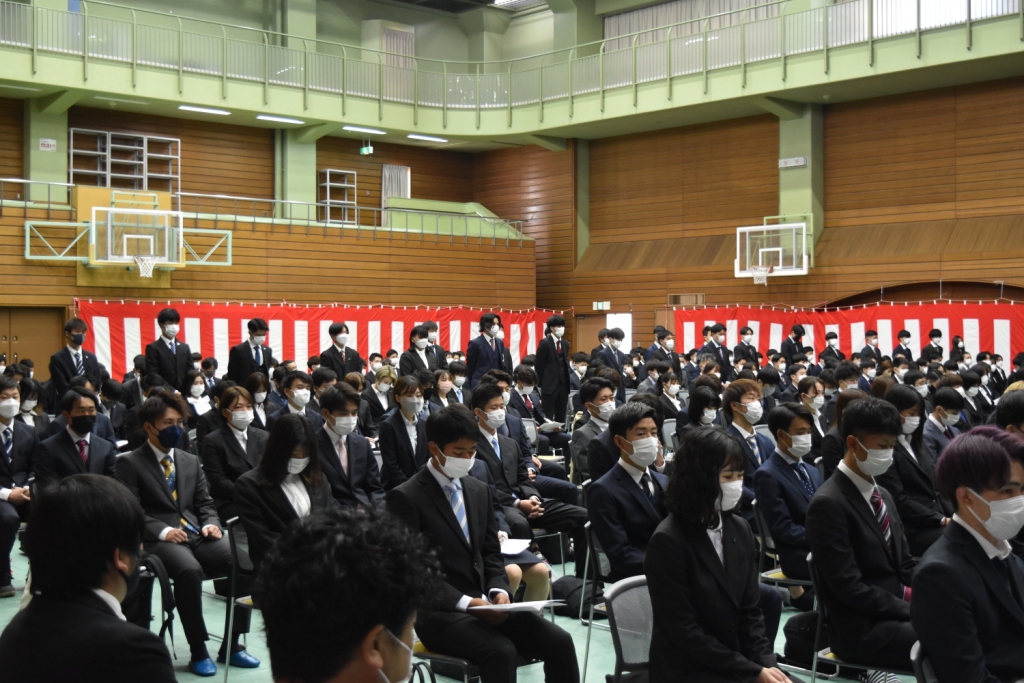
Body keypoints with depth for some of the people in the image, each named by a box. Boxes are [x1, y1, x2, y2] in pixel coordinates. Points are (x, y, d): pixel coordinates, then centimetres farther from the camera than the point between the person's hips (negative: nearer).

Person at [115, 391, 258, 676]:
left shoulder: (191, 461, 22)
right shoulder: (130, 464, 4)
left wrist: (211, 524, -1)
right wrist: (162, 531, -19)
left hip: (196, 535, 5)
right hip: (159, 540, -5)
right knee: (190, 569, -38)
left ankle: (232, 644, -10)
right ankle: (198, 652, -24)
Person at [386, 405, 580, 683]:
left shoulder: (479, 490, 14)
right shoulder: (405, 498, -8)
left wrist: (499, 591, -4)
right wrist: (465, 603, -21)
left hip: (484, 602, 6)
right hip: (438, 612, -6)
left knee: (559, 642, -15)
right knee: (501, 651, -33)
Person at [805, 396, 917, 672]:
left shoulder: (882, 495, 14)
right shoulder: (828, 504, -14)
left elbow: (904, 566, 16)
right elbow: (849, 587, -18)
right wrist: (915, 610, -17)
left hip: (898, 611, 8)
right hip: (863, 629, -8)